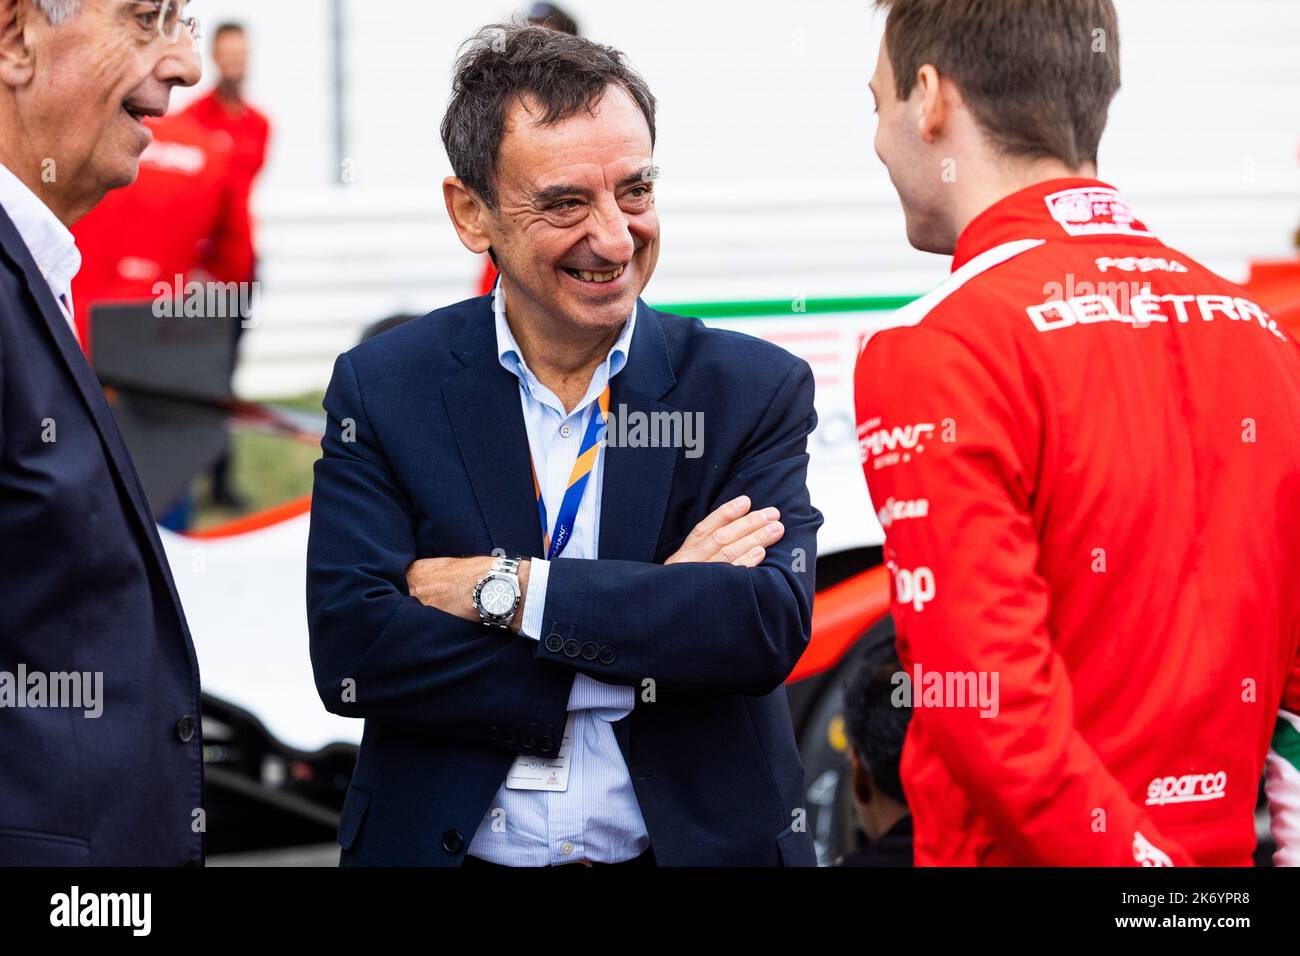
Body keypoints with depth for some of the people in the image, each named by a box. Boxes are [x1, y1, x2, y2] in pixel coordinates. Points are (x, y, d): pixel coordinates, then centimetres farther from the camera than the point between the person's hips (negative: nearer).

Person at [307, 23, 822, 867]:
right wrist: (654, 637, -20)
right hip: (445, 842, 0)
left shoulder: (756, 391, -5)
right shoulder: (381, 390, -5)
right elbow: (349, 650, -16)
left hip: (696, 842, 0)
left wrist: (506, 588, -20)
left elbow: (771, 624, -19)